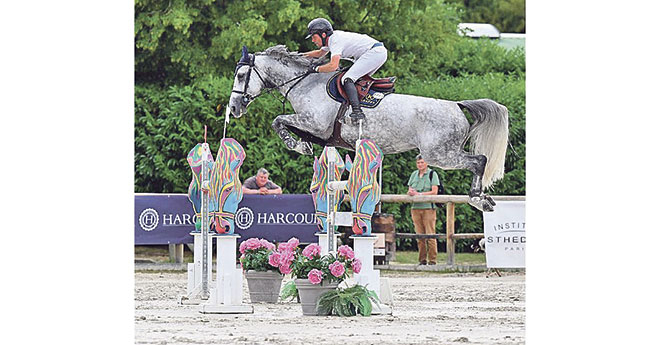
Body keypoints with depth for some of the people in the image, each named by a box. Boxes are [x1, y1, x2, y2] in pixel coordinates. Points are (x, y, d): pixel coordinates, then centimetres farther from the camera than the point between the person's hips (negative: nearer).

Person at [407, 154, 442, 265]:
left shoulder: (432, 174, 1)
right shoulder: (414, 175, 16)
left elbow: (434, 191, -7)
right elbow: (409, 191, 17)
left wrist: (419, 194, -14)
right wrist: (410, 192, -7)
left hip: (428, 207, -5)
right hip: (416, 208, 5)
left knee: (430, 235, -8)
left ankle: (432, 260, -6)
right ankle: (422, 260, 8)